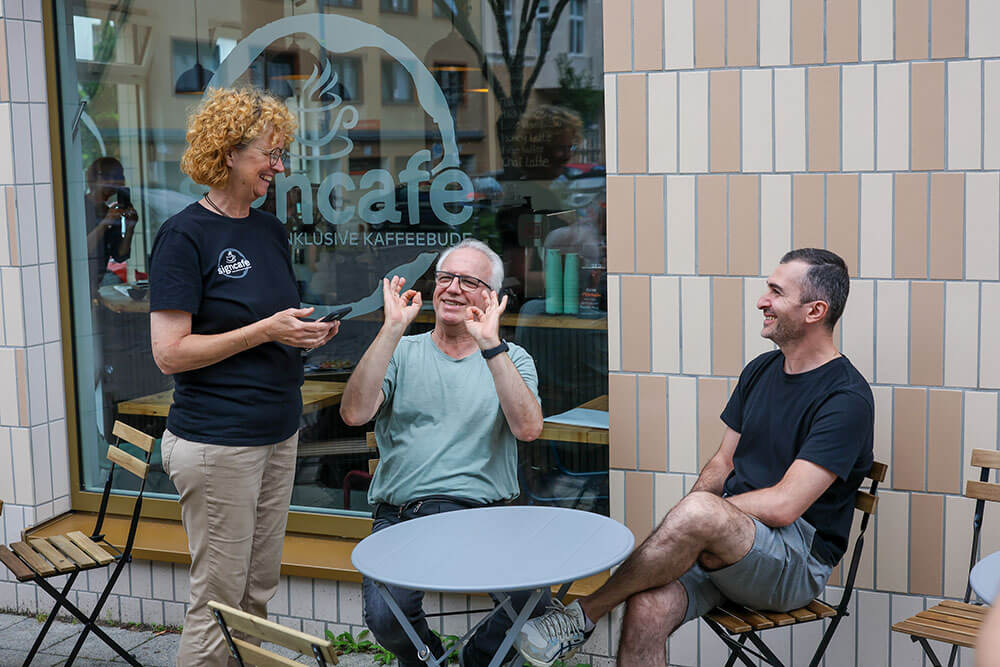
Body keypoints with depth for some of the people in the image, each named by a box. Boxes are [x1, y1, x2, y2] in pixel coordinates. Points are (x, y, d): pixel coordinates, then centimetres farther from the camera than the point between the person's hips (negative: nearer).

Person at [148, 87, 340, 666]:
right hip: (217, 440, -7)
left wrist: (308, 332, 2)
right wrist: (265, 331, -19)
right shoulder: (186, 235, -11)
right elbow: (170, 353, -16)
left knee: (259, 595, 14)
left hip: (278, 433, 7)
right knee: (219, 602, 1)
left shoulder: (271, 230, 11)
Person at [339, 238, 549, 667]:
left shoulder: (511, 359, 13)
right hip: (399, 515, 0)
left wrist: (490, 344, -13)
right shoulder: (402, 353, 13)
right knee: (386, 618, -26)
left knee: (532, 599, -28)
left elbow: (528, 429, -8)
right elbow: (354, 414, -6)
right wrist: (392, 329, -9)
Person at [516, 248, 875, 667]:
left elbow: (783, 505, -18)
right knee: (648, 608, -26)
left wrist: (696, 510, -9)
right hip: (720, 539, 6)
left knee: (701, 512, -36)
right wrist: (680, 522, -1)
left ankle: (584, 614, -18)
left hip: (798, 561, -6)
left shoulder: (847, 397, -12)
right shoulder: (760, 370, 14)